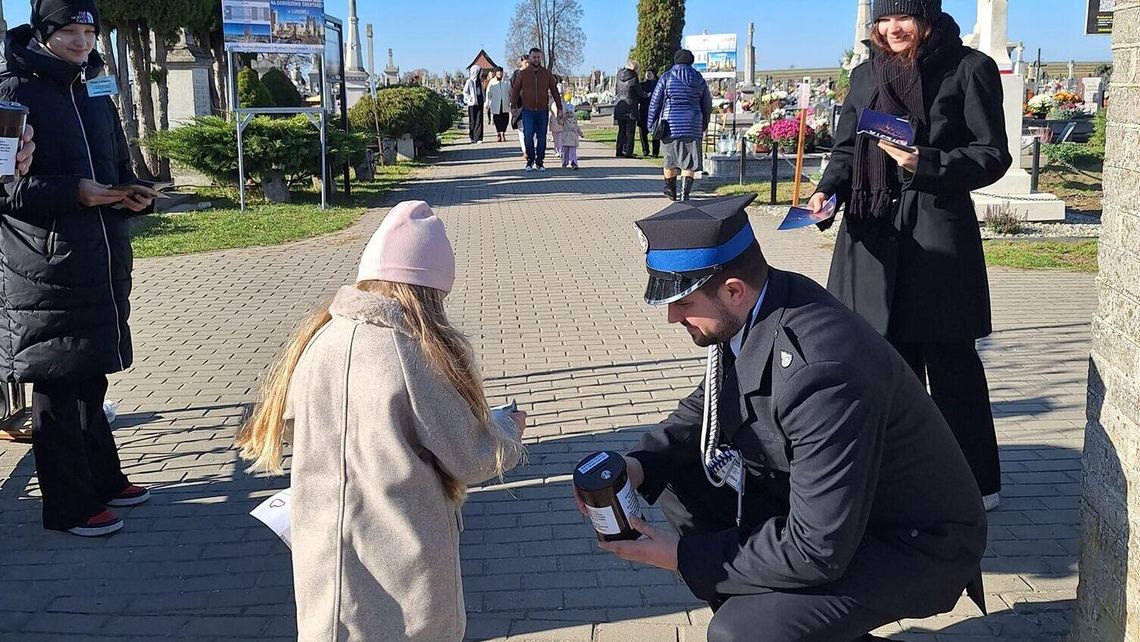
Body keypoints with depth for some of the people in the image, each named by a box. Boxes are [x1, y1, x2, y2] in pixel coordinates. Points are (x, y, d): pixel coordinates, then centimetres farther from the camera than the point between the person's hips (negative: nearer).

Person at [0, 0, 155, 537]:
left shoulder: (95, 94, 16)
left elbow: (120, 167, 22)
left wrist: (135, 195, 1)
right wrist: (73, 192, -22)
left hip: (102, 264, 7)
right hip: (45, 268, -7)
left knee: (90, 377, 17)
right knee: (55, 384, -1)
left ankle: (103, 479, 29)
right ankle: (69, 505, 8)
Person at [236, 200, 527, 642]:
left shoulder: (318, 340, -4)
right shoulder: (421, 352, -18)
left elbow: (287, 425, 11)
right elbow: (470, 459, -9)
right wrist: (508, 428, 10)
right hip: (407, 568, -4)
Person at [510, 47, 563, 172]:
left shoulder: (547, 74, 4)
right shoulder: (523, 73, 2)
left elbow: (555, 91, 7)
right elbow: (515, 91, 6)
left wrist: (559, 108, 3)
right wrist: (513, 107, 0)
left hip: (543, 111, 1)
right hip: (528, 111, -1)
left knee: (541, 138, 4)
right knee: (528, 137, -7)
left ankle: (540, 163, 13)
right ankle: (530, 161, 6)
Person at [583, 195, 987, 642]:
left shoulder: (820, 371, -35)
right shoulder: (750, 311, -9)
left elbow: (819, 551, -30)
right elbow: (709, 405, 10)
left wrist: (683, 555, -20)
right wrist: (641, 464, -8)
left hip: (914, 541, -8)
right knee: (677, 483, -1)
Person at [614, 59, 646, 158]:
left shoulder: (619, 77, 5)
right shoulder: (633, 78, -11)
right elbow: (640, 94, -4)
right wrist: (645, 95, 16)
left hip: (619, 107, 5)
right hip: (631, 108, -5)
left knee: (621, 130, 12)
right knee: (630, 131, 0)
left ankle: (620, 151, 11)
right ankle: (628, 152, -3)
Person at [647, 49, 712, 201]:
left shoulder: (667, 77, 0)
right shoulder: (699, 79, 8)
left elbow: (655, 102, -1)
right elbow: (707, 104, 15)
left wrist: (652, 124, 7)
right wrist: (704, 124, 27)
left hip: (671, 124, -1)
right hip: (693, 125, 1)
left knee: (670, 157, 14)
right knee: (689, 160, 1)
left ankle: (671, 190, 27)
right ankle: (685, 192, -11)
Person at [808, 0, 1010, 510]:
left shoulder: (969, 68, -1)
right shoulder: (866, 75, 14)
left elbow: (993, 155, -4)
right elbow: (846, 150, 16)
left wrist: (927, 163, -19)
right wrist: (828, 190, -4)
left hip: (940, 231, -4)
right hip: (873, 233, 5)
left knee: (950, 361, 0)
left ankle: (977, 482, 14)